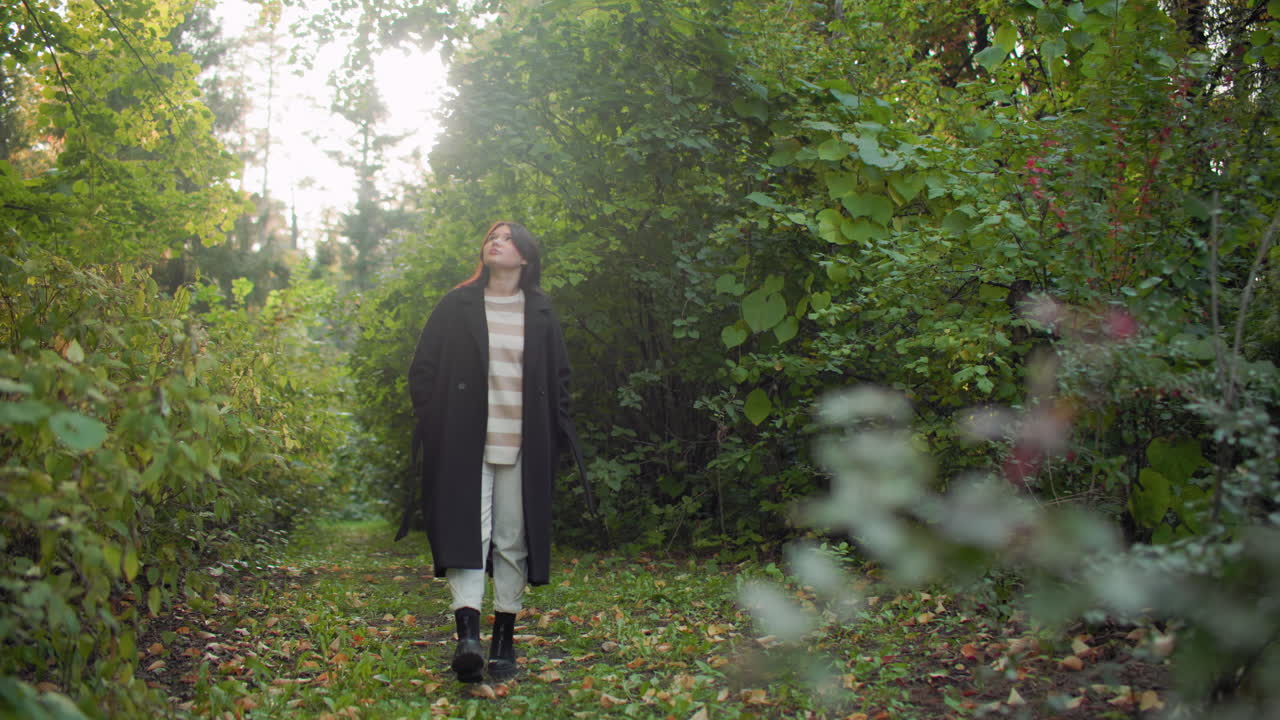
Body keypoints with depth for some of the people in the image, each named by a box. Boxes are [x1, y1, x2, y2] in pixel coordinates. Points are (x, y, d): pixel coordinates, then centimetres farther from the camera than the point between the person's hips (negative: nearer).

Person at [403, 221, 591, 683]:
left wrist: (555, 435, 6)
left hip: (522, 448, 2)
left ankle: (504, 640, 12)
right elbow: (422, 370, 7)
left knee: (513, 540, 4)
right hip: (465, 442, -2)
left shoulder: (541, 315, 10)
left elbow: (559, 380, 15)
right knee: (468, 530, -13)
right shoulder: (456, 307, 6)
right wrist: (434, 427, 0)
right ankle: (468, 634, -20)